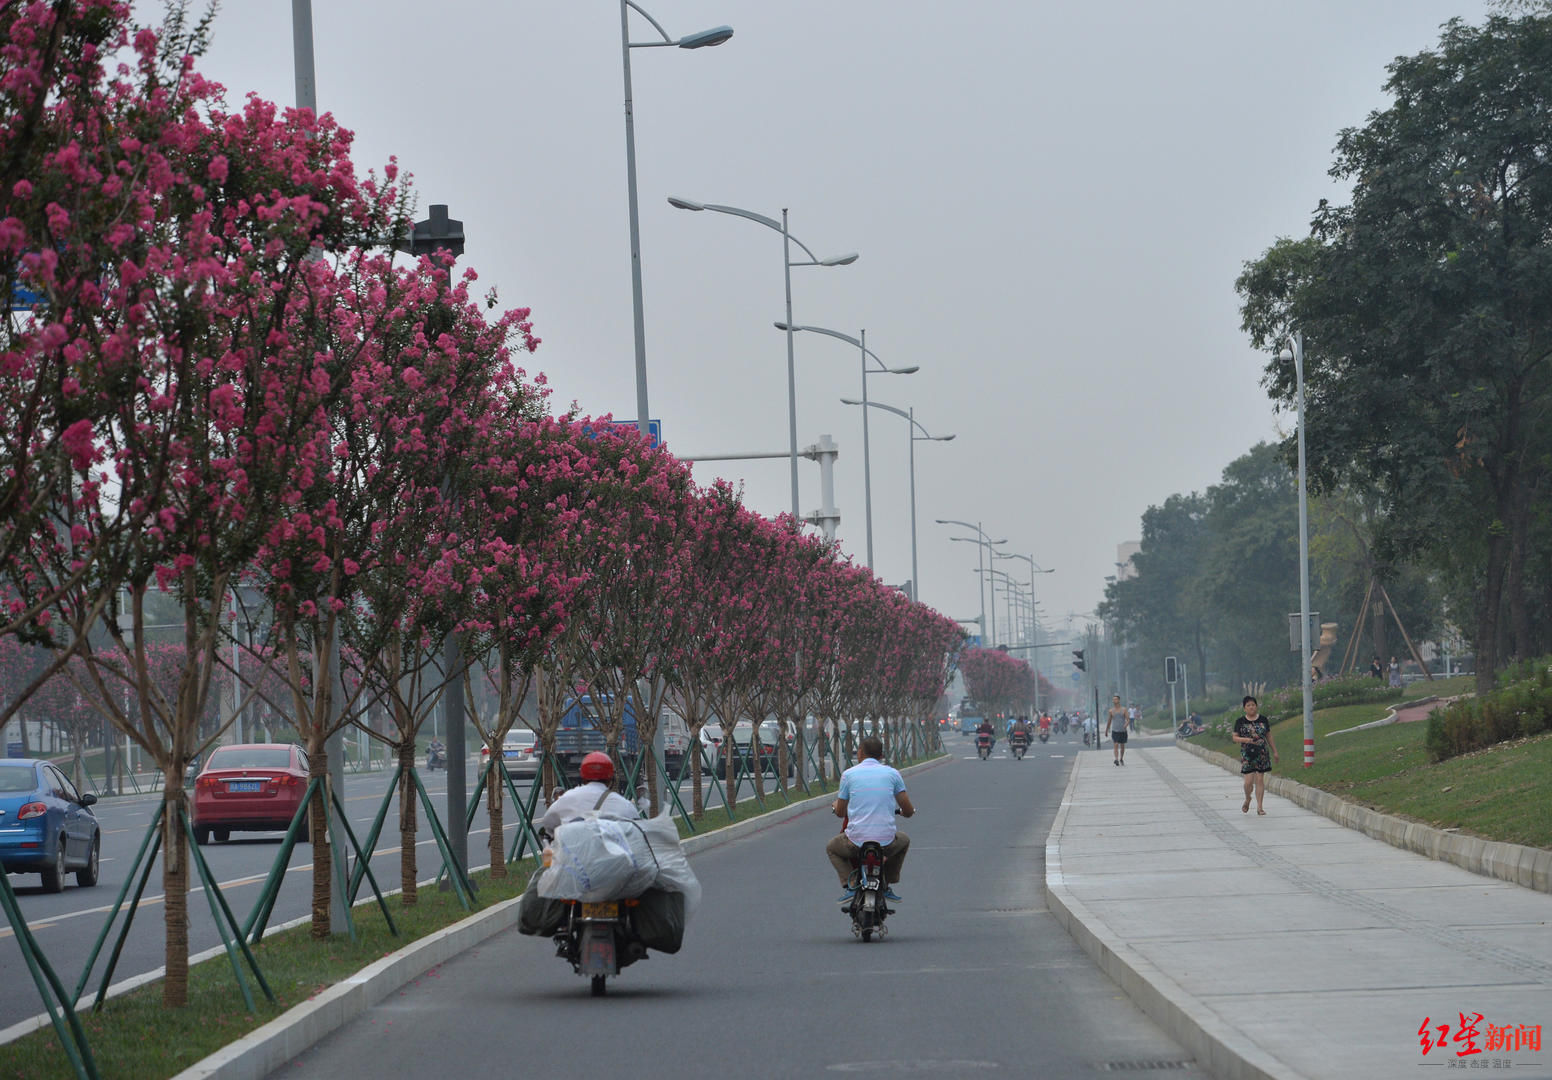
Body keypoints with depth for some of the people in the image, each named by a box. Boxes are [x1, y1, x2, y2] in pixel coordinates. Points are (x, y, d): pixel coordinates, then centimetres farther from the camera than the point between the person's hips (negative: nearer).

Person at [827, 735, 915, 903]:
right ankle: (887, 886, 28)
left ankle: (849, 886, 10)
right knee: (904, 840, 37)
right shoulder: (892, 773, 4)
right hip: (886, 842, 1)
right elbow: (909, 811, 5)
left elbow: (840, 813, 10)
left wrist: (836, 806, 36)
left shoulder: (848, 774, 2)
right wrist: (903, 812, 31)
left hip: (856, 841, -1)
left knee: (831, 848, 32)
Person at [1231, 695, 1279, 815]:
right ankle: (1247, 799, 23)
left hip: (1261, 754, 2)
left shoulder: (1263, 720, 6)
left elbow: (1269, 736, 13)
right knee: (1249, 781, -7)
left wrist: (1274, 751, 12)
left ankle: (1259, 807, 5)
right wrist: (1245, 740, -18)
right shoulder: (1240, 722, 1)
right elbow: (1235, 737, 0)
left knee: (1260, 780, 0)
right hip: (1247, 755, -2)